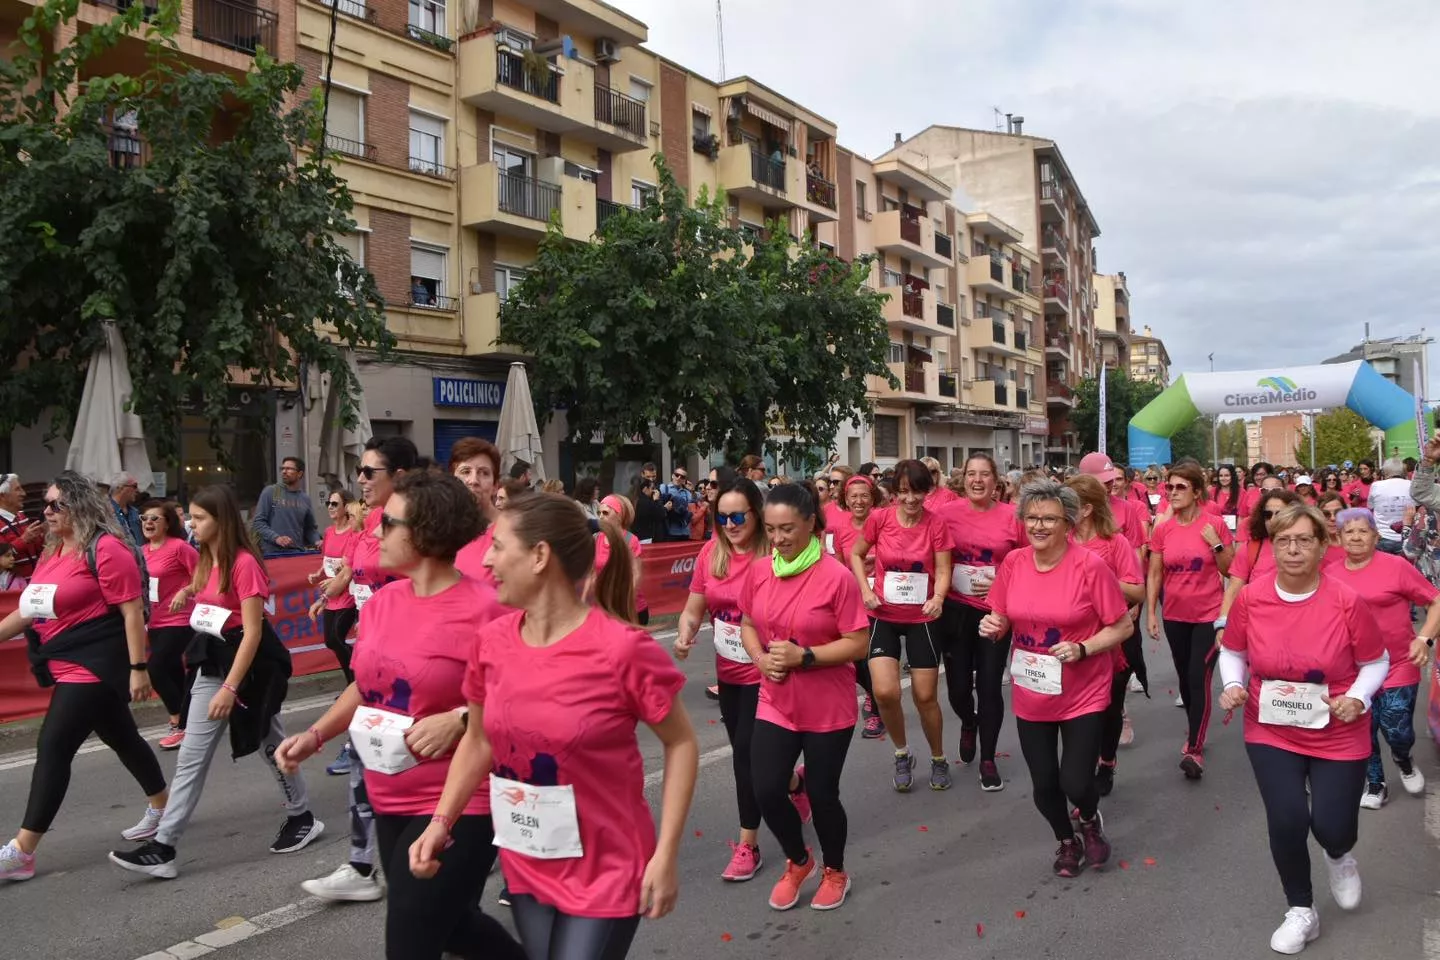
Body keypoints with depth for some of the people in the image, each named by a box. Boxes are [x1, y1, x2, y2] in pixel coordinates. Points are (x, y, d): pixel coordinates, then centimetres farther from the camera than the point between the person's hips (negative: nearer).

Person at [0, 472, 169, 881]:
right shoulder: (53, 551, 11)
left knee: (53, 746, -9)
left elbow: (132, 611, -18)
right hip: (69, 665, 9)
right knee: (121, 738, 19)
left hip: (95, 664, -9)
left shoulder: (105, 549, -16)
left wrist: (138, 668, -20)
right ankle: (162, 806, 35)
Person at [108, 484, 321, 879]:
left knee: (271, 744, 9)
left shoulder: (244, 563, -19)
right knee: (191, 757, 6)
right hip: (213, 660, 8)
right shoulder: (207, 560, 7)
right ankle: (162, 846, 8)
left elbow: (253, 631, -22)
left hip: (249, 663, -8)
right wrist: (188, 591, 4)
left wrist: (230, 687, -26)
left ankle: (302, 817, 28)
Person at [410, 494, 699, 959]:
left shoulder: (622, 648, -23)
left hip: (606, 872, -5)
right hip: (525, 867, 5)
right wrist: (441, 822, -1)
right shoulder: (492, 643, -6)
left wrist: (666, 856, -14)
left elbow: (680, 744, -12)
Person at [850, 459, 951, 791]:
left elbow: (943, 571, -9)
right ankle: (902, 754, 15)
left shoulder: (936, 524, -10)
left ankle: (939, 759, 32)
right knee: (885, 692, -13)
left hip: (922, 618, 0)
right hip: (883, 616, 0)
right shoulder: (879, 519, -8)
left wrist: (938, 597, -29)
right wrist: (865, 590, -6)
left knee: (925, 696, 5)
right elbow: (855, 554, 7)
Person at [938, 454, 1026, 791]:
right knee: (958, 685, 6)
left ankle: (988, 760, 19)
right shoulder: (948, 513, -2)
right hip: (956, 609, 1)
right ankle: (969, 724, 42)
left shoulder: (1013, 516, -5)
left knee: (990, 686, 2)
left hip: (996, 611, -1)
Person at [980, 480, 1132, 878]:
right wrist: (992, 626, -16)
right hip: (1031, 696, 4)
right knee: (1043, 785, 13)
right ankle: (1067, 841, 44)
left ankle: (1091, 820, 34)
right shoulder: (1013, 563, -6)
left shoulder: (1090, 565, -18)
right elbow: (1002, 620, 6)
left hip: (1083, 695, -3)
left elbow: (1123, 626, -11)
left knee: (1075, 784, -4)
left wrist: (1082, 649, -24)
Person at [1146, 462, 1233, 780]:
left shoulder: (1215, 524, -9)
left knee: (1200, 678, -8)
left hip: (1209, 614, -4)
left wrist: (1216, 544, -18)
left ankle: (1195, 749, -3)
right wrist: (1151, 613, 1)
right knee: (1184, 678, 15)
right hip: (1175, 615, 4)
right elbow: (1154, 575, 4)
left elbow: (1230, 569, -2)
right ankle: (1195, 732, 34)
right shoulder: (1162, 530, -1)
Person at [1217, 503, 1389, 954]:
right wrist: (1233, 685, -13)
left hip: (1338, 735, -1)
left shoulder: (1346, 601, -16)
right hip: (1271, 732, 1)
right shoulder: (1250, 598, -12)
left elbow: (1377, 662, -2)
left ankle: (1339, 856, 42)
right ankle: (1301, 912, 20)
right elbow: (1232, 651, 5)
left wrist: (1358, 697, -19)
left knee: (1332, 827, 0)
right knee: (1286, 820, -8)